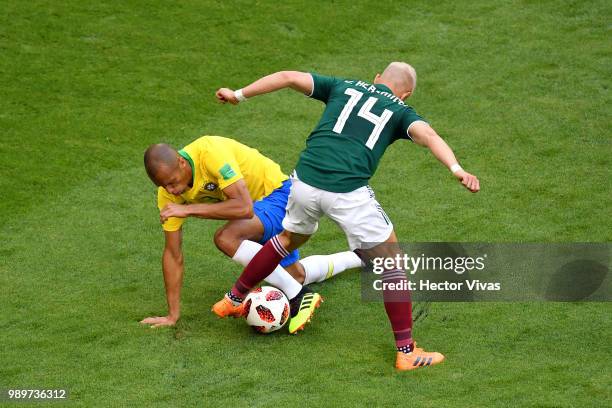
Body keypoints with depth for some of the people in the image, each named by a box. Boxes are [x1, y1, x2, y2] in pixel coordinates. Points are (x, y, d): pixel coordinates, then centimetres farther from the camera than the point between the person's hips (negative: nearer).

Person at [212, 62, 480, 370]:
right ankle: (407, 352, 9)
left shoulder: (343, 87, 21)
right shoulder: (400, 111, 13)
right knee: (391, 263, 11)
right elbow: (426, 134, -7)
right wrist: (456, 169, -21)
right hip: (348, 192, -4)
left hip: (305, 182, 4)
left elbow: (289, 77, 14)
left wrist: (239, 95, 21)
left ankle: (232, 300, 46)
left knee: (290, 238, 33)